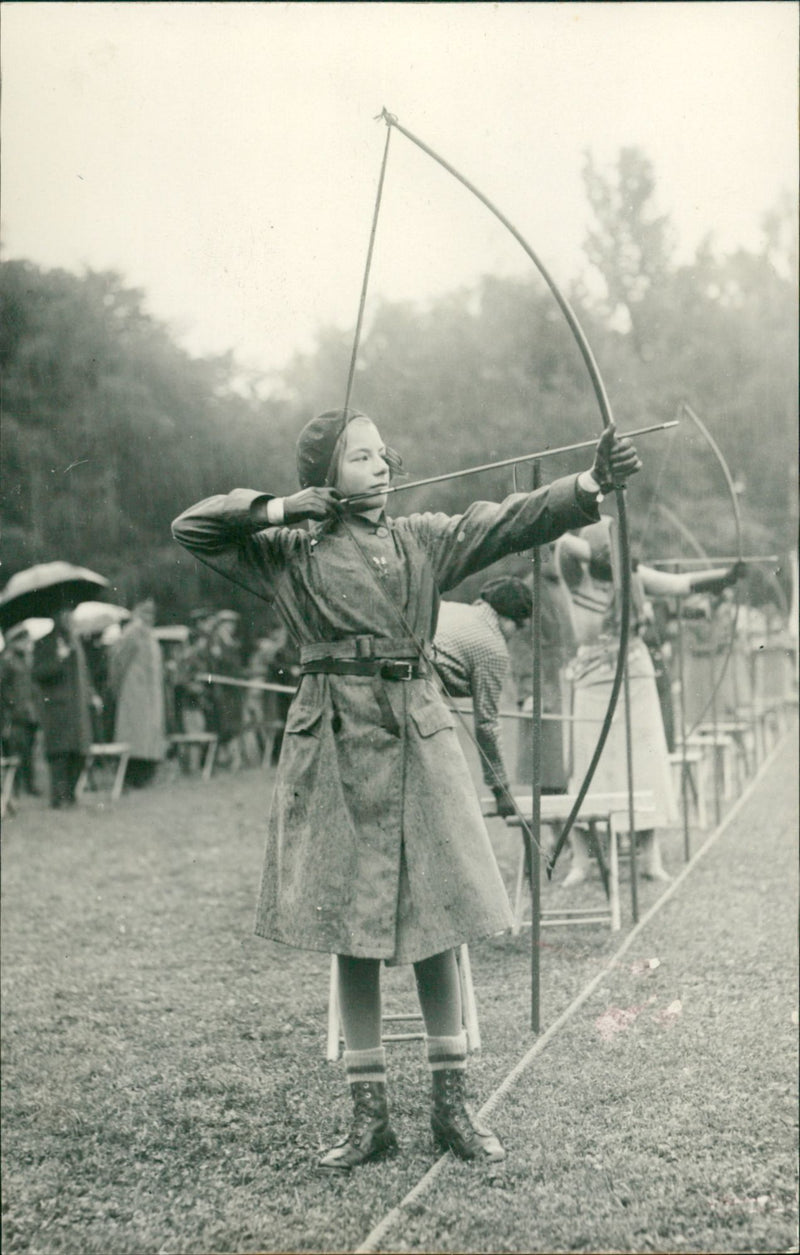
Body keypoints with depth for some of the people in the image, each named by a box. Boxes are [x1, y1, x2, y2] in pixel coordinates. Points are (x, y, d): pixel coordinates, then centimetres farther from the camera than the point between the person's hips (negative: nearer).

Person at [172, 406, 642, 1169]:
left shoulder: (423, 540, 8)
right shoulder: (288, 553, 6)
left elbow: (513, 520, -5)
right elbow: (189, 528, 8)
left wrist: (590, 483, -20)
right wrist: (277, 508, -3)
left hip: (416, 741, 1)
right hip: (332, 743, -1)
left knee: (435, 925, 3)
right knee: (350, 933, 5)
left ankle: (451, 1106, 15)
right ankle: (369, 1114, 15)